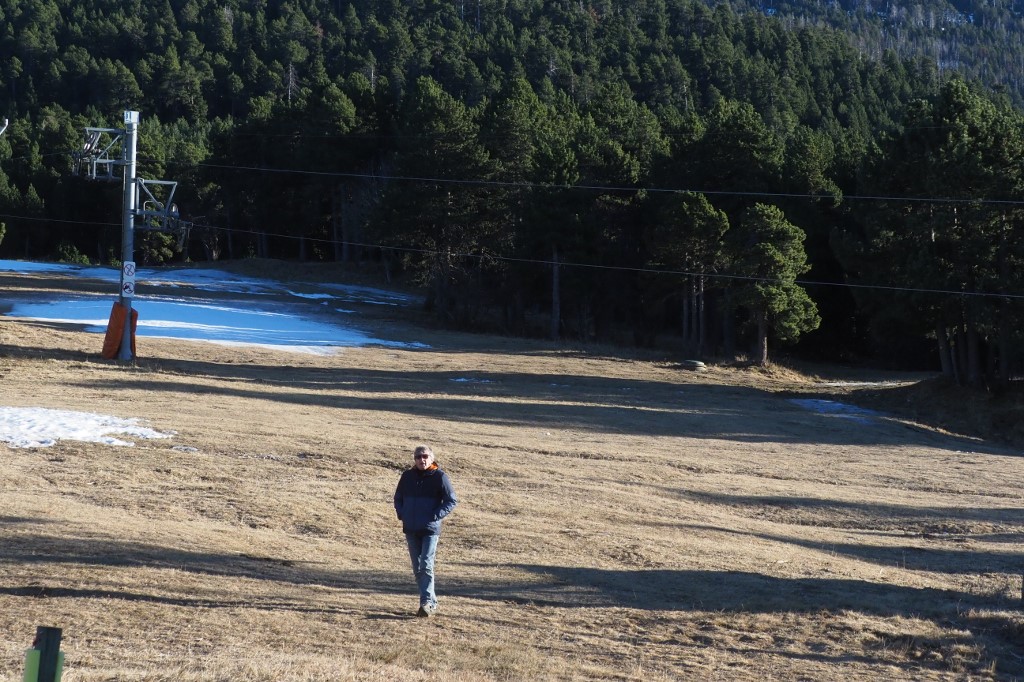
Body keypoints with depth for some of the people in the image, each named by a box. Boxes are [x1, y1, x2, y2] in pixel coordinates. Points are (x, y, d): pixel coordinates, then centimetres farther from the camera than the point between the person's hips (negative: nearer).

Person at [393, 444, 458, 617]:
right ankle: (431, 602, 19)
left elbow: (452, 500, -4)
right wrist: (401, 514, 5)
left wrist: (435, 516, -12)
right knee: (417, 569, 9)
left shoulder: (439, 477, -6)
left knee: (426, 566, -14)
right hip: (411, 530, 5)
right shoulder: (407, 476, 7)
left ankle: (427, 603, -12)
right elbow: (398, 498, 20)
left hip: (430, 529, -5)